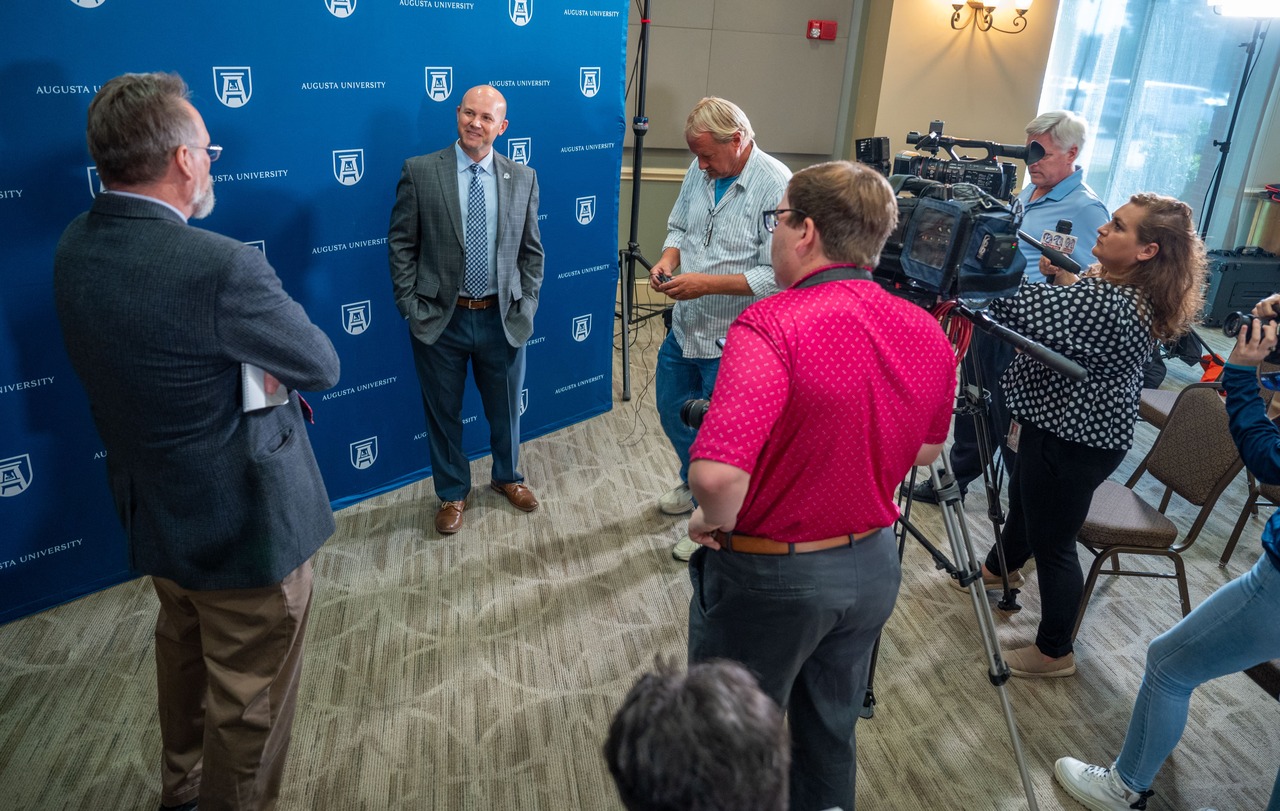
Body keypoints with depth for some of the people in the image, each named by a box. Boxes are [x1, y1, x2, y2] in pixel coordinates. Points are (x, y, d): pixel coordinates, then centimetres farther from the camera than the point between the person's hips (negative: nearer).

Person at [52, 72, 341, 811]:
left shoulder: (76, 249, -4)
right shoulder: (220, 266, -30)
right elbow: (322, 367, -17)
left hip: (153, 513, 9)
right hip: (245, 522, -9)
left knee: (185, 654, 31)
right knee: (249, 704, 12)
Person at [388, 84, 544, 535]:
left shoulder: (523, 177, 2)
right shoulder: (419, 171, -5)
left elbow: (531, 250, 7)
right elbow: (401, 244, -3)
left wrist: (527, 306, 0)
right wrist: (410, 307, -7)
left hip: (502, 319, 2)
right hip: (440, 319, -1)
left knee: (505, 409, 18)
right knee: (443, 413, 13)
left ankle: (507, 477, 45)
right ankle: (452, 493, 35)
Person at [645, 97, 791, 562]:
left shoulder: (776, 186, -21)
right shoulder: (700, 171, 0)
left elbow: (777, 275, -25)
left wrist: (705, 284, -26)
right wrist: (668, 260, -6)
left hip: (731, 338, -7)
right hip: (685, 327, 7)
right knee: (672, 409, 22)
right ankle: (693, 484, 49)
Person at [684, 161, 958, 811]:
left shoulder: (771, 327, -27)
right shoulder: (927, 332, -5)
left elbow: (717, 472, -38)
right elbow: (928, 451, 10)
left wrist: (715, 519, -18)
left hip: (770, 576, -6)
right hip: (873, 566, 6)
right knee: (833, 735, 27)